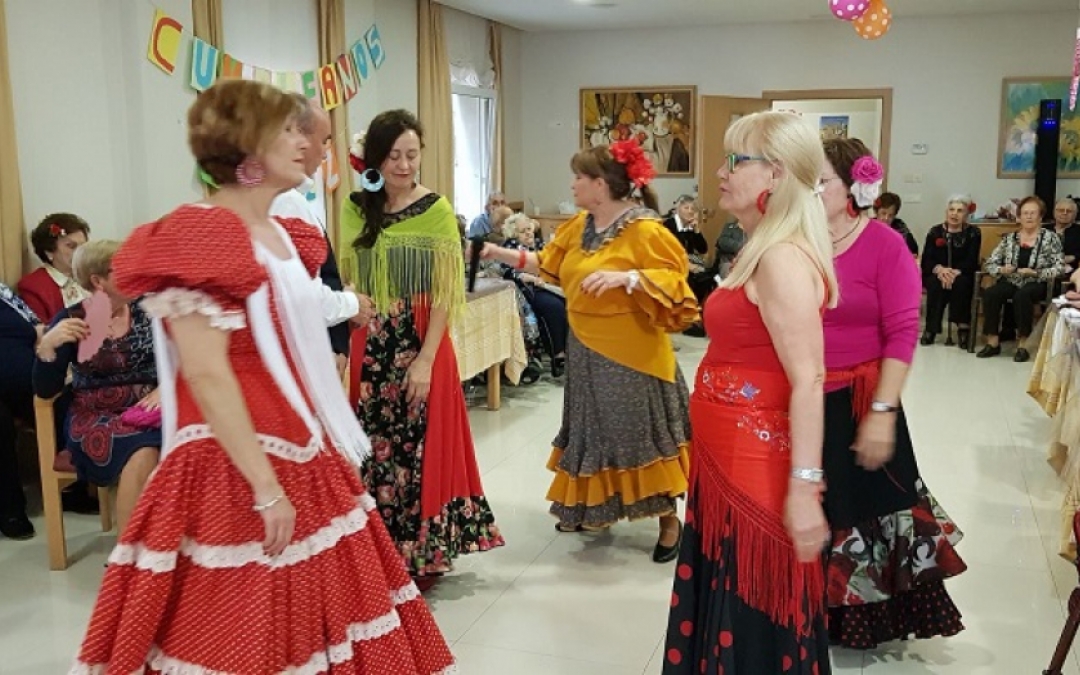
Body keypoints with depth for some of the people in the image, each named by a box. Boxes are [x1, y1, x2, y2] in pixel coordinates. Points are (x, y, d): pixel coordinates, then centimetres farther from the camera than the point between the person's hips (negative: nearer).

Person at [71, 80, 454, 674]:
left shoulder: (284, 237, 11)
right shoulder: (198, 238, -17)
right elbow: (207, 376, -22)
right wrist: (266, 487, -22)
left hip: (306, 461, 9)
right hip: (238, 472, -9)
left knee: (317, 615, 17)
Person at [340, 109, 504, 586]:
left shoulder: (436, 210, -7)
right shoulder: (355, 208, 4)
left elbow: (446, 293, -9)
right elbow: (345, 282, 9)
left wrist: (425, 360, -15)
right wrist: (343, 349, 1)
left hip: (422, 347, -3)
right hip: (369, 348, 4)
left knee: (419, 450, 3)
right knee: (373, 449, 10)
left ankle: (421, 556, 20)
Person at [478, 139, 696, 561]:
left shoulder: (645, 230, -17)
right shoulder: (579, 226, 8)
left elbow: (673, 281, -21)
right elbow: (548, 265, 18)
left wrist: (626, 278, -33)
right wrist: (500, 254, 15)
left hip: (630, 355, -8)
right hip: (586, 349, 8)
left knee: (640, 436, 0)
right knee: (592, 432, 17)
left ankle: (669, 520, 16)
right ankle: (593, 509, 33)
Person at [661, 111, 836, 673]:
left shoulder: (783, 259, -20)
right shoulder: (763, 251, 12)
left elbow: (808, 382, -24)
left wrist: (804, 486, -25)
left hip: (755, 464, -10)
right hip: (730, 458, 10)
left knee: (754, 620, 5)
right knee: (726, 600, 21)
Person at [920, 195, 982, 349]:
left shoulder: (973, 233, 5)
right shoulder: (935, 232, 8)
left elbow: (972, 262, -8)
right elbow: (926, 261, -3)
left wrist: (955, 272, -27)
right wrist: (939, 269, -25)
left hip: (962, 277, -1)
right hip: (937, 275, 1)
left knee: (961, 283, -34)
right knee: (935, 283, -33)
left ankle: (963, 326, -30)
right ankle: (931, 328, -30)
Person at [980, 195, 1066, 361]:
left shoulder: (1050, 238, 4)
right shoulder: (1009, 238, 13)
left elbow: (1060, 268, -4)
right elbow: (989, 263, 10)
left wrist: (1035, 273, -17)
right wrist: (1002, 270, -12)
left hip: (1036, 283, -3)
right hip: (1011, 281, 3)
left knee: (1022, 295, -37)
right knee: (990, 293, -29)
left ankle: (1023, 344, -29)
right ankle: (993, 341, -23)